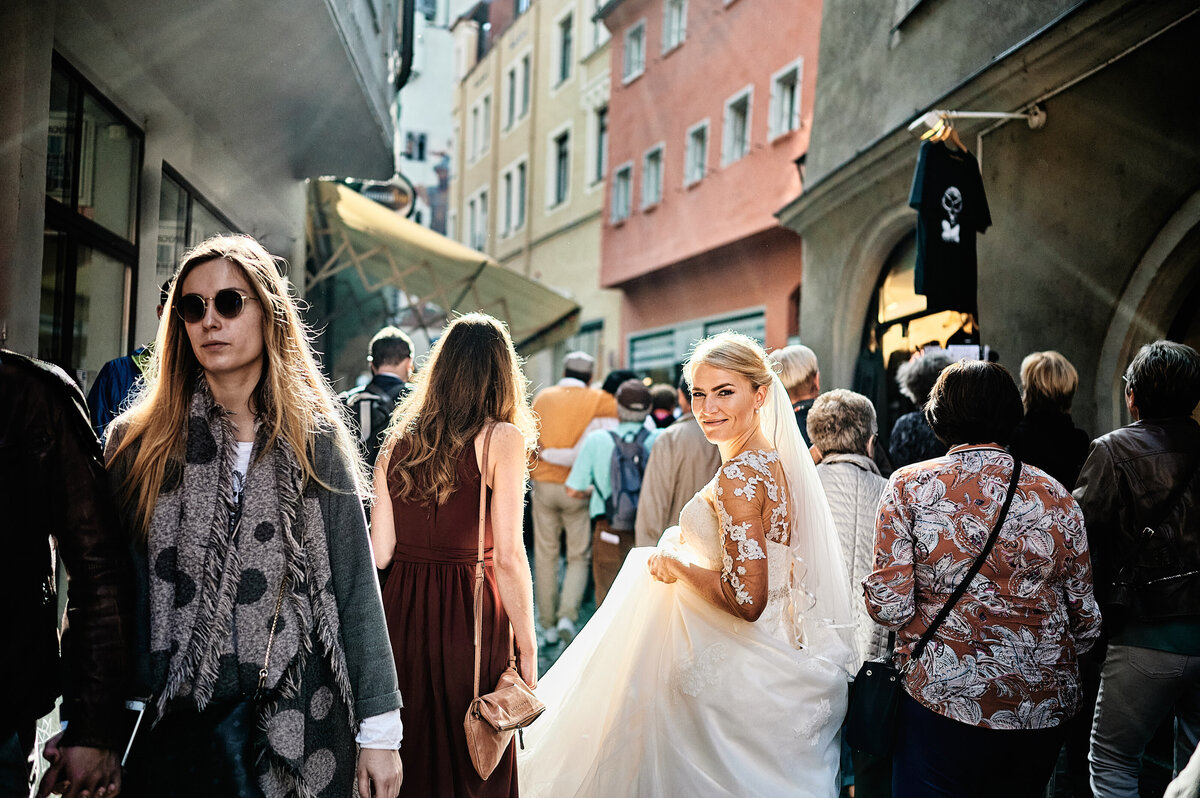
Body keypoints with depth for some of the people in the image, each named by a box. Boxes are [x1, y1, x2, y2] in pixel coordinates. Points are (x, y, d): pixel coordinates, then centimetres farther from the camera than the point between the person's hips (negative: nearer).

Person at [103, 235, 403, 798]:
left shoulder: (315, 442, -1)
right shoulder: (137, 444, 1)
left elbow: (356, 586, -2)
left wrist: (380, 731, -3)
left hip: (305, 727, 0)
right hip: (177, 726, 1)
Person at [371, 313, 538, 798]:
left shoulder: (398, 440, 3)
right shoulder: (502, 439, -10)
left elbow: (379, 551, 0)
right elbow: (507, 557, -15)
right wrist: (527, 648, -6)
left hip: (401, 611, 4)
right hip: (468, 615, -4)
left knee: (406, 756, 19)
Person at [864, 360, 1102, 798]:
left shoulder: (910, 486, -7)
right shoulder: (1055, 496, 1)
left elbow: (889, 606, -13)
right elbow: (1086, 622, 7)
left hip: (941, 697, -3)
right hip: (1043, 709, 4)